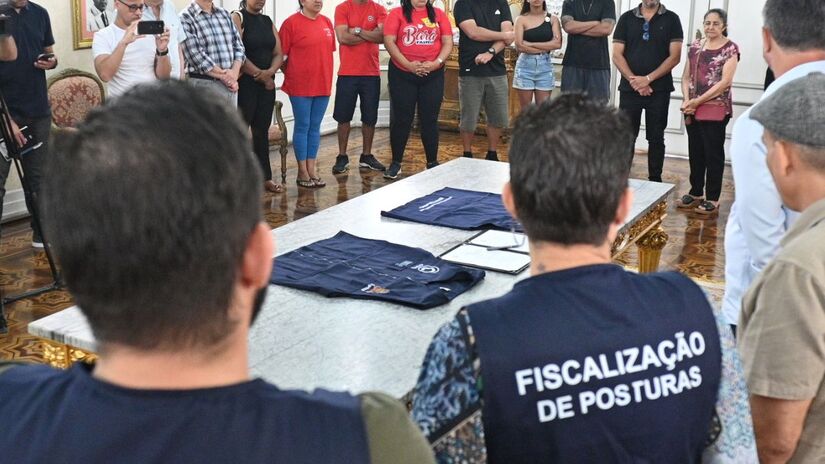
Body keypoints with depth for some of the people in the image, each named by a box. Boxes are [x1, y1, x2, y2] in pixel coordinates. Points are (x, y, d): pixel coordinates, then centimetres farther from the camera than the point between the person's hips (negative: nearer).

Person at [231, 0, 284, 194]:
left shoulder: (267, 21, 15)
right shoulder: (237, 18, -4)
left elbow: (278, 53, 10)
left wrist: (270, 72, -10)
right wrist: (260, 74, -11)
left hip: (266, 83, 6)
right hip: (245, 83, -6)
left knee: (262, 130, 9)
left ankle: (265, 176, 15)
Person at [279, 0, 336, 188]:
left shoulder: (327, 22, 8)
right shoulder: (291, 23, -7)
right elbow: (281, 54, -6)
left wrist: (326, 76, 10)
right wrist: (291, 74, -2)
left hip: (323, 84, 5)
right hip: (300, 86, -5)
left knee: (315, 127, 10)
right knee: (302, 127, 2)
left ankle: (312, 168, 17)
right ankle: (302, 172, 10)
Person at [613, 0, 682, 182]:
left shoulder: (671, 19, 3)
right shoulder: (627, 18, 7)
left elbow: (675, 56, -4)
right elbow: (617, 55, 2)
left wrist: (648, 79, -12)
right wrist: (633, 79, -11)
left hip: (659, 90, -1)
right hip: (629, 89, 1)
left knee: (656, 138, 5)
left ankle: (655, 181, 12)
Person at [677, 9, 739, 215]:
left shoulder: (730, 48, -6)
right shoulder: (695, 47, 11)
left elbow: (725, 82, -13)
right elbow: (686, 77, 11)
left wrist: (698, 101, -14)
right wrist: (687, 100, -6)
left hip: (716, 109, -5)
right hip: (693, 110, 5)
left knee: (713, 154, 1)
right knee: (695, 152, 12)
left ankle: (712, 199, 8)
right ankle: (696, 193, 24)